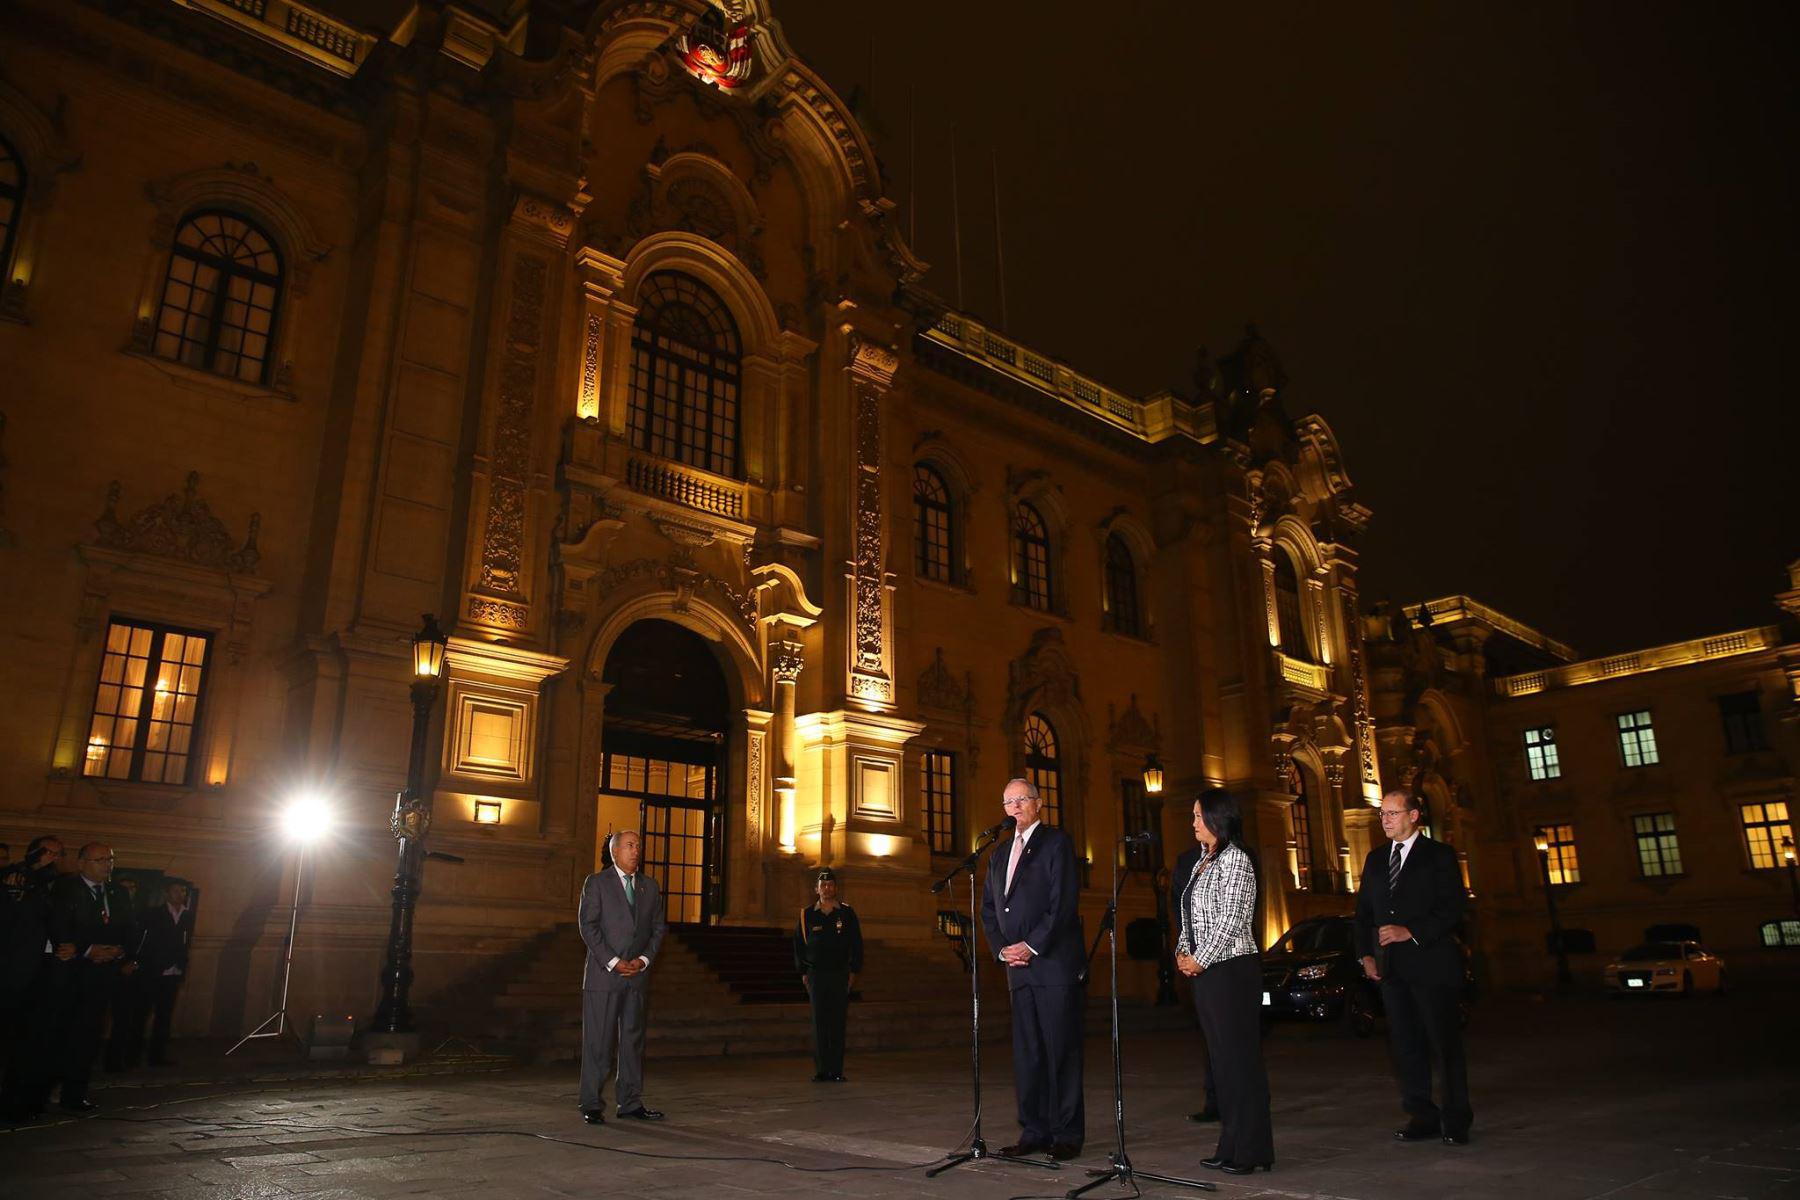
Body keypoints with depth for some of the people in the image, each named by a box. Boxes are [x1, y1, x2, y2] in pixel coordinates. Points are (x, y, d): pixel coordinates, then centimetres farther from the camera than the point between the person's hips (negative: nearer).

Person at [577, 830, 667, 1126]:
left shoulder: (650, 887, 12)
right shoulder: (596, 883, -1)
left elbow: (659, 927, 12)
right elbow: (588, 926, -8)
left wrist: (644, 959, -4)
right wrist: (612, 962, -13)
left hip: (637, 974, 5)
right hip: (603, 974, -4)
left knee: (633, 1038, 8)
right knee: (598, 1040, -2)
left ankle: (630, 1102, 15)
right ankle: (591, 1105, 7)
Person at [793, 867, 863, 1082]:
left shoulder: (847, 914, 5)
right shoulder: (807, 915, 6)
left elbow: (856, 945, 6)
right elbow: (799, 945, 9)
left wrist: (853, 972, 0)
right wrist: (803, 973, 3)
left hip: (841, 976, 0)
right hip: (816, 975, 0)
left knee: (838, 1023, -1)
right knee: (819, 1023, -1)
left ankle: (836, 1071, 4)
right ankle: (821, 1070, 4)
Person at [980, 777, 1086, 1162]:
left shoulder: (1056, 842, -2)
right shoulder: (1001, 854, 19)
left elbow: (1064, 902, -11)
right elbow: (989, 908, 18)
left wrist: (1032, 946, -13)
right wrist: (1002, 948, 2)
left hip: (1055, 963, -6)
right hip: (1019, 967, 6)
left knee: (1061, 1051, -1)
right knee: (1026, 1054, 8)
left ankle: (1067, 1134, 6)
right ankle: (1034, 1131, 15)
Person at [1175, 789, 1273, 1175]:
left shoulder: (1236, 860, -9)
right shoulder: (1201, 863, 17)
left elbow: (1231, 919, -16)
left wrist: (1200, 960, -14)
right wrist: (1182, 952, 4)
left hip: (1231, 969, -9)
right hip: (1204, 970, 9)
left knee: (1240, 1056, -3)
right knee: (1221, 1057, 12)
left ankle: (1252, 1150, 4)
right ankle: (1231, 1145, 19)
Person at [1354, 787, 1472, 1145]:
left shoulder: (1439, 855, -1)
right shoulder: (1375, 859, 15)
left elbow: (1452, 909, -9)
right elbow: (1364, 910, 16)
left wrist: (1410, 932, -18)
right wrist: (1366, 953, 4)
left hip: (1431, 964, -5)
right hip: (1391, 967, 5)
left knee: (1444, 1042, 0)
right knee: (1405, 1045, 7)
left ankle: (1456, 1121, 11)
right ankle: (1422, 1117, 15)